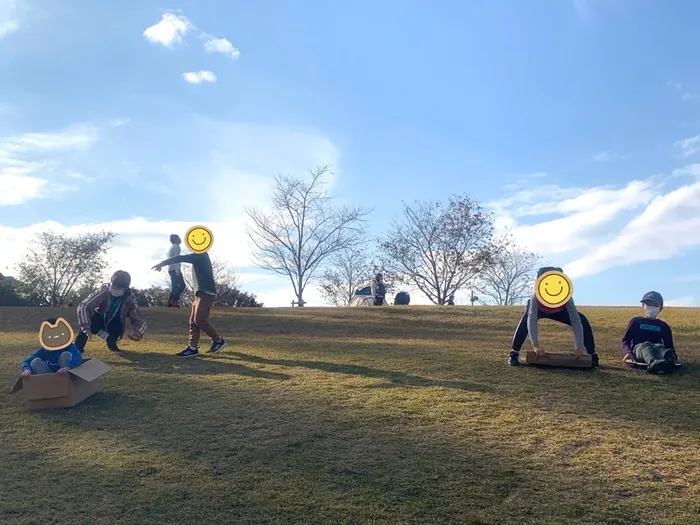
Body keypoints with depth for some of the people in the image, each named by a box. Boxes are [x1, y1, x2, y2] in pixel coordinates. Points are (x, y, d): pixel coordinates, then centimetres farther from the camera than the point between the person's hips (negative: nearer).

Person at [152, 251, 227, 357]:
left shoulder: (199, 255, -10)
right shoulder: (201, 256, 21)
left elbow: (180, 258, -16)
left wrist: (162, 263, -14)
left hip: (206, 293, -10)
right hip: (201, 293, 10)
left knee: (199, 320, -13)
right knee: (193, 321, 5)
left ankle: (218, 340, 1)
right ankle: (193, 348, 3)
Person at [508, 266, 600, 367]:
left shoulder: (567, 297, -37)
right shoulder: (536, 296, -41)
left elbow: (576, 321, -38)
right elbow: (532, 320, -46)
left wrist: (579, 347, -45)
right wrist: (535, 345, -54)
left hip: (559, 312, 2)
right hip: (539, 310, -2)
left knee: (583, 321, -19)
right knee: (527, 318, -36)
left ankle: (592, 355, -1)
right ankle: (514, 353, -29)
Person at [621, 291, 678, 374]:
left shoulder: (663, 326, 24)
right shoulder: (635, 321, 17)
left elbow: (669, 345, 21)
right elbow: (625, 340, 12)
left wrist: (673, 355, -2)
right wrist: (628, 352, -10)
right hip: (638, 349, -2)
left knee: (660, 347, -33)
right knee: (645, 345, -35)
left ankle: (667, 361, -70)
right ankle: (652, 363, -69)